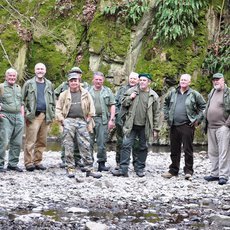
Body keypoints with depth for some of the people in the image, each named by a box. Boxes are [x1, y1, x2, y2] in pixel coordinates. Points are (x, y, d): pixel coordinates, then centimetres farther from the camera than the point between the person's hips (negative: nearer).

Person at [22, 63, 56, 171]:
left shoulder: (49, 84, 16)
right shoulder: (29, 84, 6)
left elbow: (53, 101, 20)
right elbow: (22, 99, 4)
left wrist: (52, 114, 10)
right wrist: (26, 112, -6)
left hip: (45, 116, 4)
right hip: (33, 116, -4)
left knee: (42, 142, 5)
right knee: (30, 141, -8)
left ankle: (37, 161, 13)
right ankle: (28, 162, -5)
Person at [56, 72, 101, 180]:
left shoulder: (85, 93, 11)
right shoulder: (64, 95, 8)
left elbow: (91, 107, 12)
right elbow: (58, 109, 9)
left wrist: (89, 118, 3)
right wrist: (62, 120, -2)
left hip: (82, 121, 1)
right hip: (69, 121, 0)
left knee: (85, 146, -2)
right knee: (69, 147, -2)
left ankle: (89, 169, 1)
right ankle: (70, 169, 5)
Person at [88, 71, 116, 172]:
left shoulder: (108, 91, 11)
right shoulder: (88, 91, 11)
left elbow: (112, 106, 6)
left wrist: (111, 119, -3)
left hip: (103, 119, 0)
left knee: (102, 143, 0)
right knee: (89, 142, -1)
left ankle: (102, 163, 5)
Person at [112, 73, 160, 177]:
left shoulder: (154, 96, 1)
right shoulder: (132, 91, 4)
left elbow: (156, 114, 3)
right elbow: (123, 103, 13)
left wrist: (155, 129, 1)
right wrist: (129, 98, -8)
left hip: (145, 127, 0)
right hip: (131, 125, 0)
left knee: (143, 147, 9)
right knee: (126, 145, -5)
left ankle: (140, 169, 21)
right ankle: (123, 169, -3)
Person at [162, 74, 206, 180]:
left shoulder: (194, 94, 0)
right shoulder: (172, 93, 11)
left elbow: (203, 107, 2)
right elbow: (165, 104, 25)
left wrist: (197, 119, -4)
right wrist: (167, 116, 16)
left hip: (187, 126, -4)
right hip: (174, 126, 4)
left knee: (188, 150, -2)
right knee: (174, 150, 11)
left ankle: (188, 171, 4)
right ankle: (173, 170, 20)